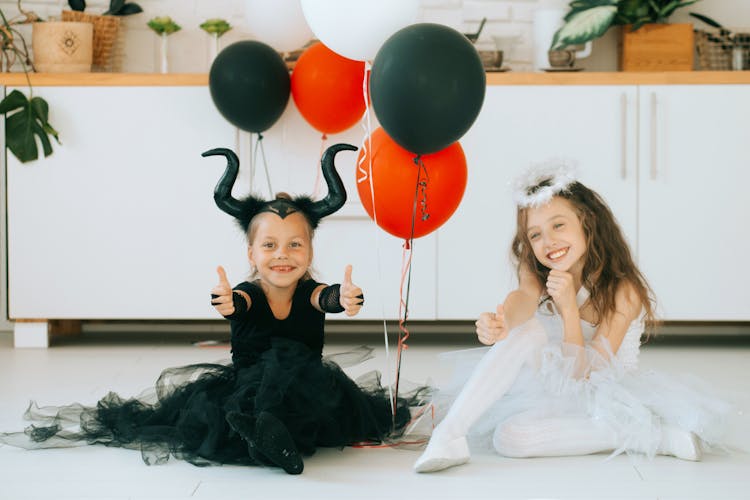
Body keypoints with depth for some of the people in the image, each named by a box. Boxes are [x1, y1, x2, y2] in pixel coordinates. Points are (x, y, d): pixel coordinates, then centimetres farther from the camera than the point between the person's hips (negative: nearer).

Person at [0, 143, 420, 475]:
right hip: (244, 384, 1)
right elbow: (237, 303, -35)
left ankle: (262, 423, -51)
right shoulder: (247, 295, -8)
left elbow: (328, 297, -33)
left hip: (306, 386, 0)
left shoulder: (310, 293, -7)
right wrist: (227, 303, -62)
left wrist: (344, 298, -59)